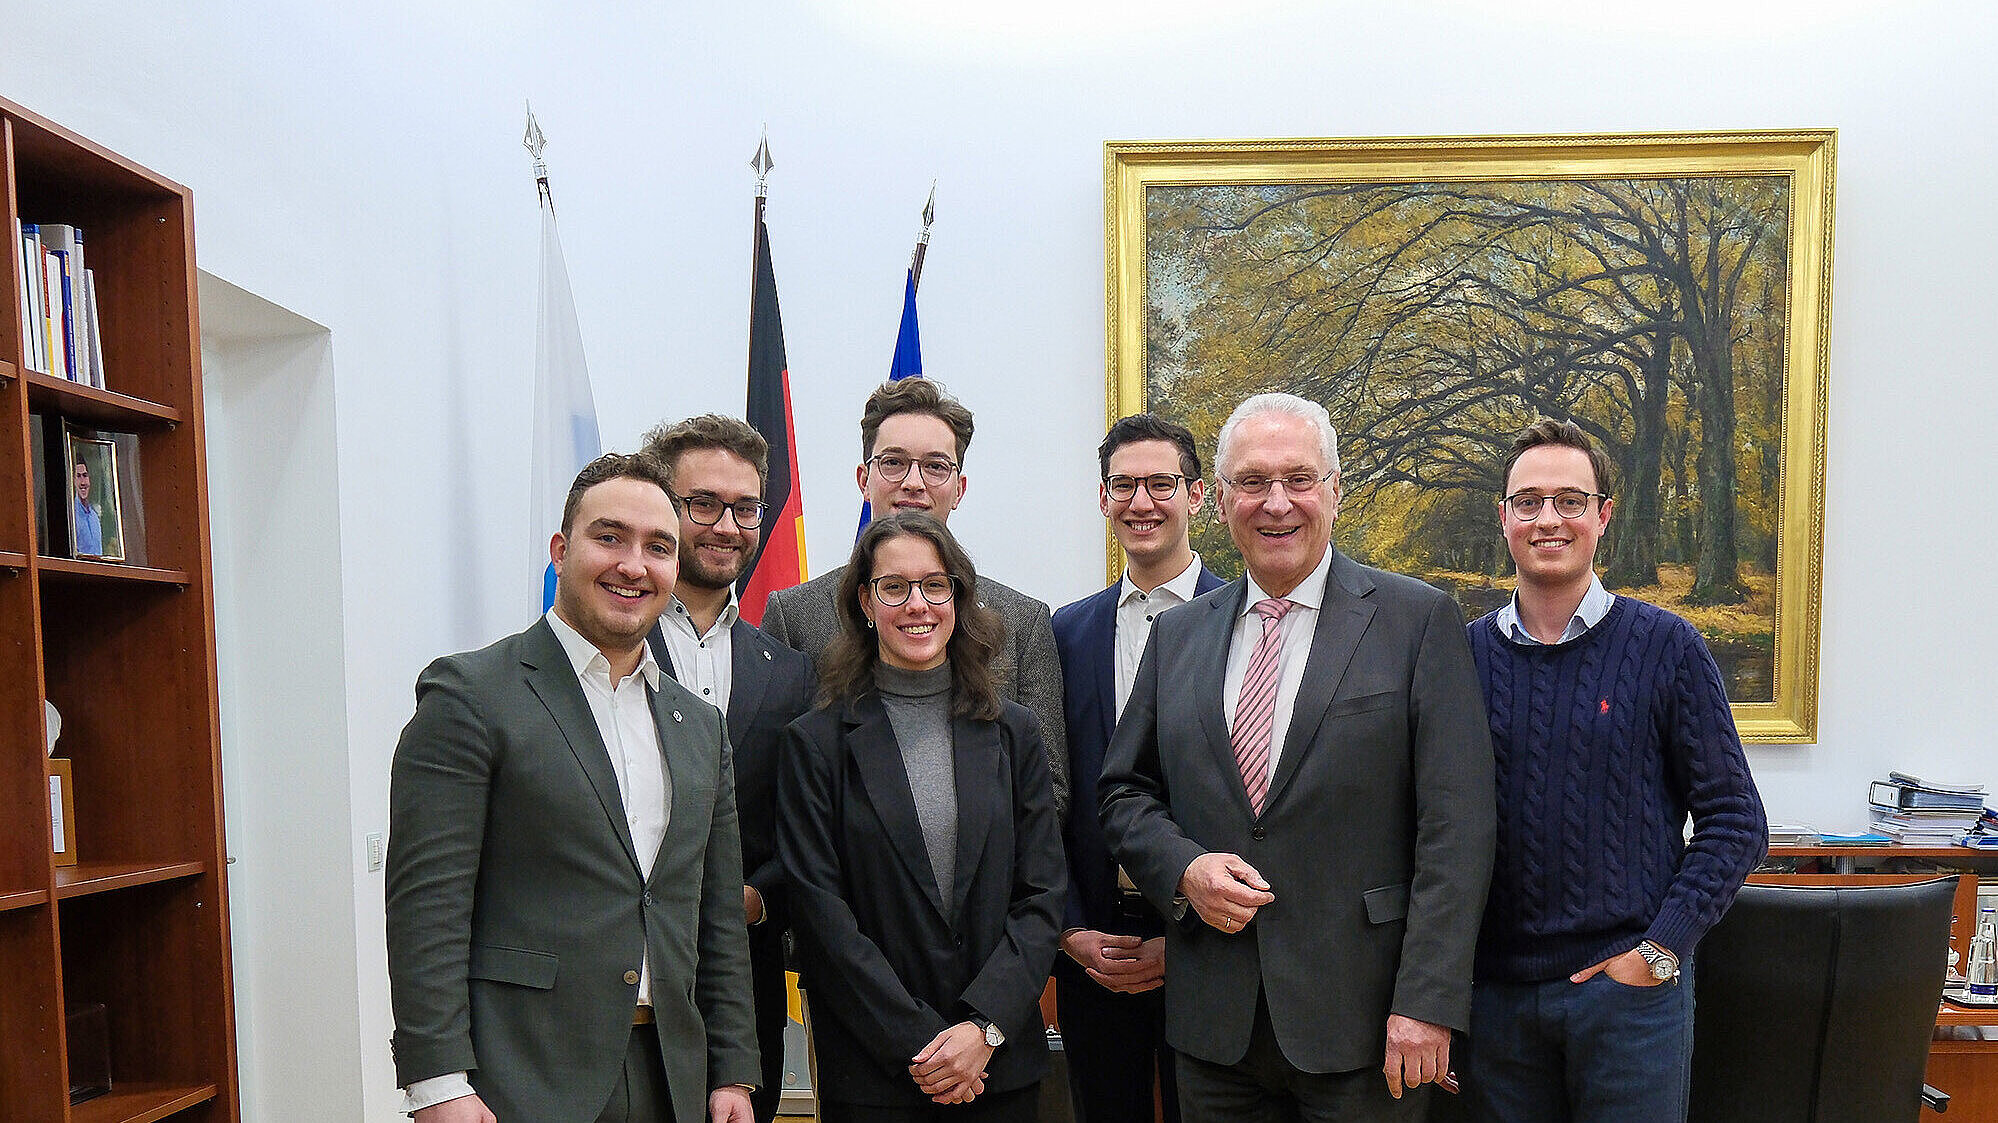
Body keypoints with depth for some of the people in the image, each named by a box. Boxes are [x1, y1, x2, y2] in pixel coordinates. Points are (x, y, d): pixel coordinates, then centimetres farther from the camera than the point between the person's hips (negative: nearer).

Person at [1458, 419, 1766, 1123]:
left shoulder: (1667, 648, -3)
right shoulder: (1467, 654, 2)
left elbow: (1735, 823, -2)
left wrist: (1659, 951, -10)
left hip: (1632, 988, -2)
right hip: (1496, 990, 2)